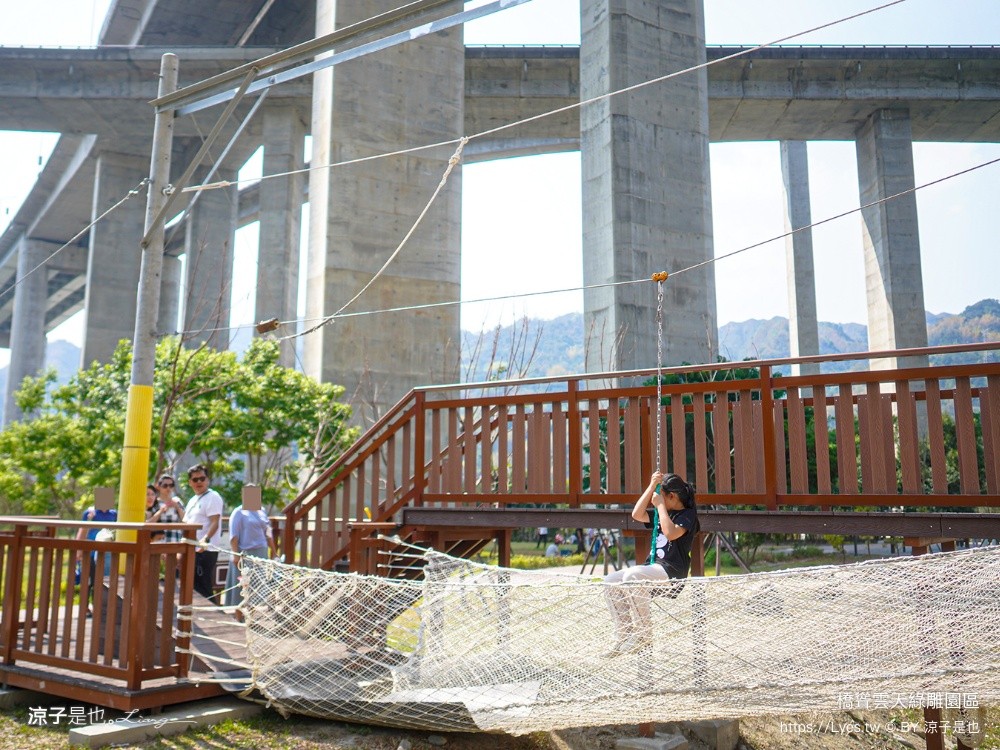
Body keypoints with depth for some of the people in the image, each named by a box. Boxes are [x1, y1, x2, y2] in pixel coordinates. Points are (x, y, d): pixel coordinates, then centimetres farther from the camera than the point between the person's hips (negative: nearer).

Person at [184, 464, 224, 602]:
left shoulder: (212, 497, -9)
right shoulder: (193, 500, 19)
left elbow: (215, 523, -19)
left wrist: (205, 539, -35)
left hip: (205, 551, -9)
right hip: (192, 550, 9)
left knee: (203, 588, -9)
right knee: (193, 587, 14)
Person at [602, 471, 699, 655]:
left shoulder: (688, 514, -3)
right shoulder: (663, 514, 21)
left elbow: (671, 533, -21)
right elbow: (637, 514, 10)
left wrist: (660, 505, -11)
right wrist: (652, 486, 5)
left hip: (671, 571, -9)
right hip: (653, 567, 9)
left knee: (631, 576, -34)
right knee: (611, 581, -10)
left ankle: (642, 635, -23)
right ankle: (624, 637, -8)